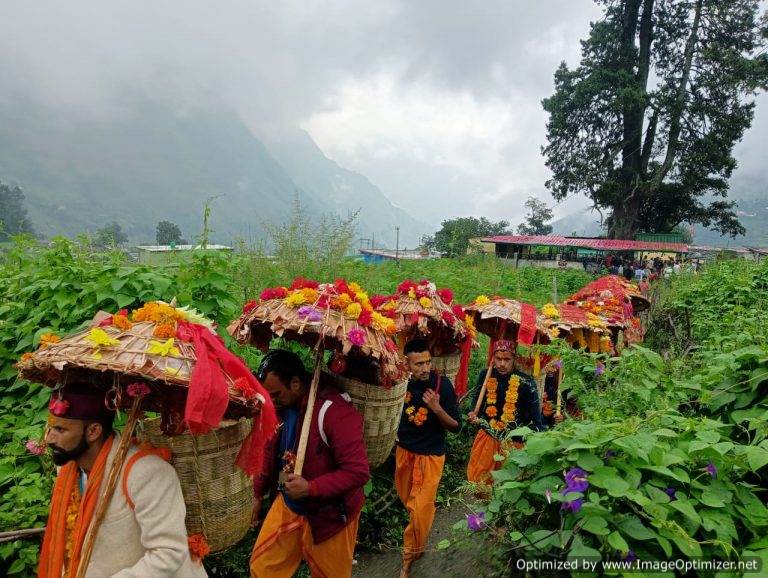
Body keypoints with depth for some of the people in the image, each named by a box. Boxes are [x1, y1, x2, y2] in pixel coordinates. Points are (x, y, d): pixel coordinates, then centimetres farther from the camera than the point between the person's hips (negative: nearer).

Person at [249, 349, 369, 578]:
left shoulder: (335, 411, -30)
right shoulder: (281, 405, -5)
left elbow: (358, 472, -30)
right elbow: (270, 452, 10)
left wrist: (310, 488, -30)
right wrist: (259, 494, 16)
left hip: (328, 515, -6)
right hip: (287, 505, 6)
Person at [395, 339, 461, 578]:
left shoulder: (442, 384, -20)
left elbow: (456, 426, -16)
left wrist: (437, 408, -31)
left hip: (430, 456, -4)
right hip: (404, 451, 4)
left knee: (421, 510, -1)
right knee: (408, 502, 20)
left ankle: (409, 557, 23)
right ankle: (416, 548, 47)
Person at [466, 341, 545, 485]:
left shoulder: (525, 382, -15)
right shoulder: (485, 376, -5)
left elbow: (535, 417, -11)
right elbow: (476, 403, 6)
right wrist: (473, 416, -15)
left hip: (514, 442, -3)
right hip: (487, 438, 3)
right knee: (476, 480, 12)